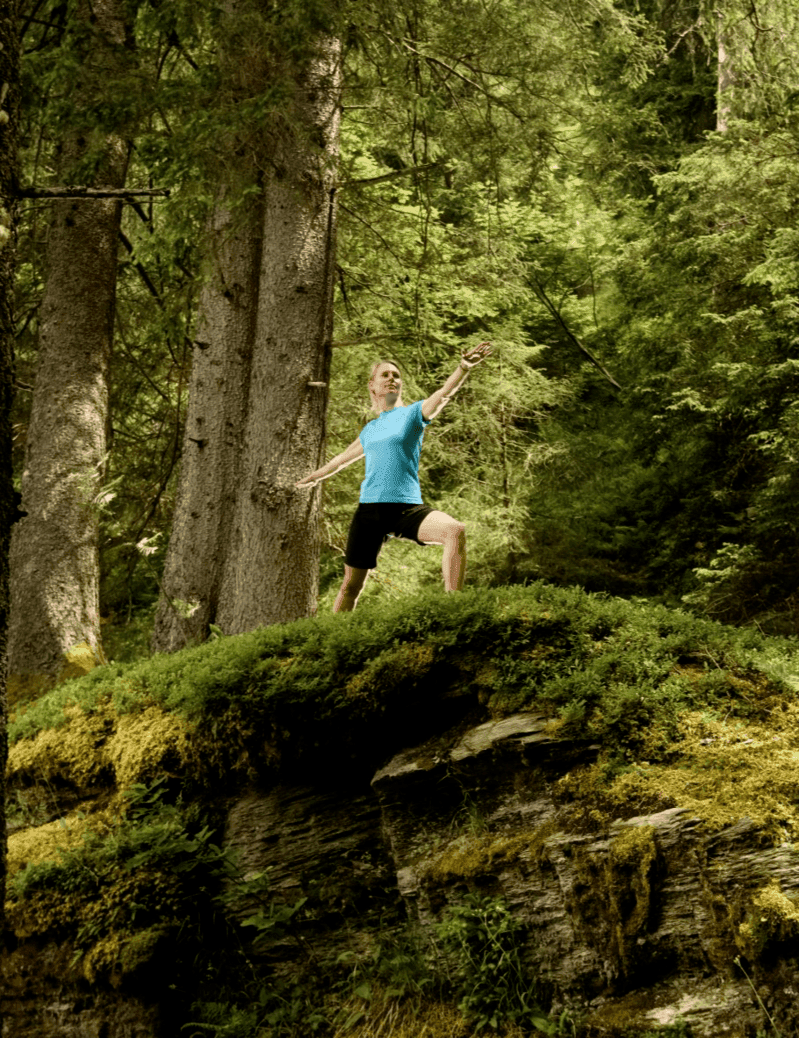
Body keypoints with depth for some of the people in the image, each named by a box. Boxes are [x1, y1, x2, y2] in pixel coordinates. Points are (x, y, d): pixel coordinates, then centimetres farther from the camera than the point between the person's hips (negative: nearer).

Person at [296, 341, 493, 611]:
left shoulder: (413, 413, 6)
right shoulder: (369, 429, 17)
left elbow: (444, 393, -15)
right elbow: (342, 458, 35)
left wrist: (463, 368, -35)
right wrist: (311, 478, 47)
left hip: (407, 507, -4)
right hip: (369, 509, 4)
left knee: (455, 531, -33)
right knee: (351, 584, 6)